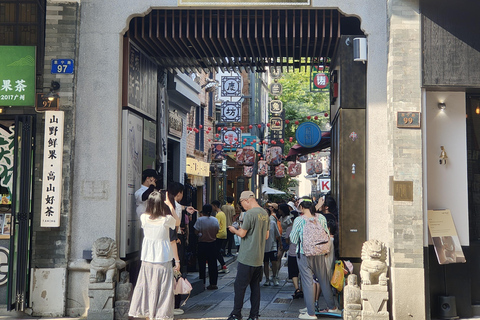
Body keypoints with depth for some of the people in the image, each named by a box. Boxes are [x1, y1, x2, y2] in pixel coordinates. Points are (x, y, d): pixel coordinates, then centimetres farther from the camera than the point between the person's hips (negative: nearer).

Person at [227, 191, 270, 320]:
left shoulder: (250, 214, -16)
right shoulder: (265, 213, 10)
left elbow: (242, 234, -15)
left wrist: (234, 230, 6)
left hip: (247, 258, -8)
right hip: (259, 257, 8)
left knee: (239, 286, 0)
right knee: (255, 286, 12)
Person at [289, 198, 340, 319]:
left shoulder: (298, 221, -12)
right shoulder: (321, 218, -2)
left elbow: (294, 240, -5)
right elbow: (327, 236, 6)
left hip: (304, 255, -3)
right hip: (319, 254, 4)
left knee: (307, 282, 2)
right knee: (324, 280, 16)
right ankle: (332, 307, 28)